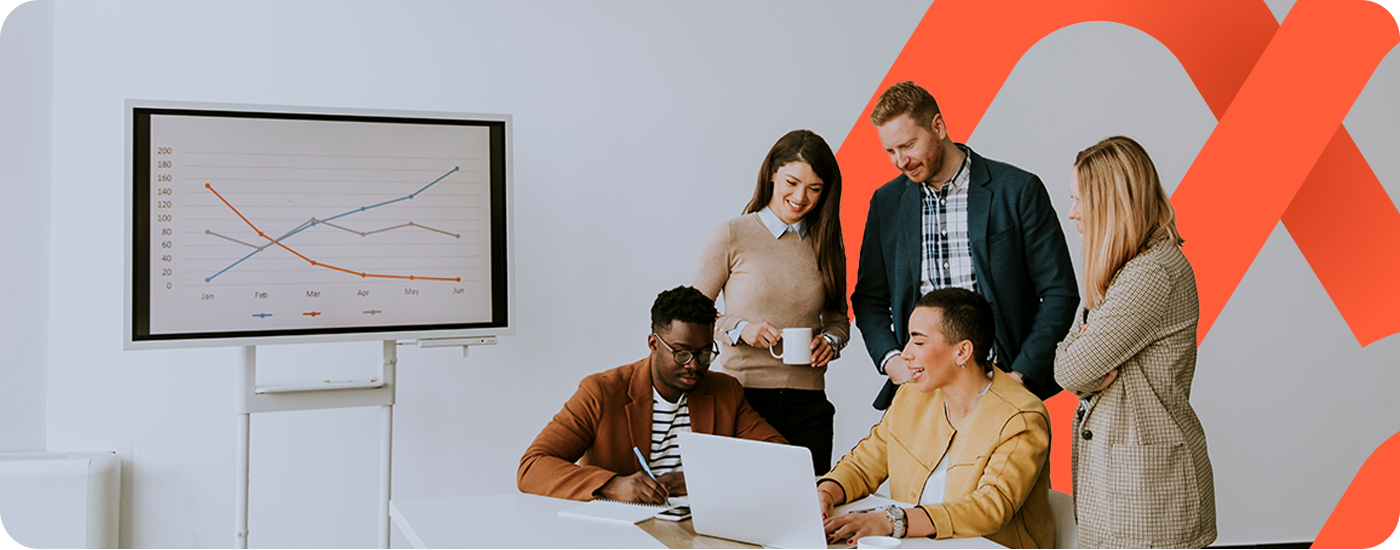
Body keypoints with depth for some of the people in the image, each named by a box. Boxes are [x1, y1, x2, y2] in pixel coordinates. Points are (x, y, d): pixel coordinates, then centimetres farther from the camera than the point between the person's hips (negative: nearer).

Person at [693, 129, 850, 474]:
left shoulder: (826, 244, 9)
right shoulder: (732, 237, -1)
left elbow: (838, 316, 18)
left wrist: (831, 341, -3)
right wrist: (739, 329, -13)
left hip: (807, 403, 3)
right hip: (742, 395, -3)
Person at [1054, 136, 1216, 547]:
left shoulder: (1153, 275, -20)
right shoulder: (1121, 269, 12)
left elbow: (1073, 371, -19)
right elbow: (1064, 358, 10)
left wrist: (1083, 365, 1)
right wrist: (1094, 370, -10)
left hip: (1146, 480, -9)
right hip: (1110, 466, 9)